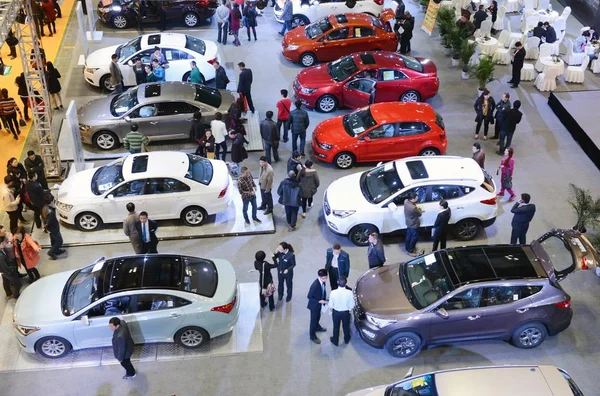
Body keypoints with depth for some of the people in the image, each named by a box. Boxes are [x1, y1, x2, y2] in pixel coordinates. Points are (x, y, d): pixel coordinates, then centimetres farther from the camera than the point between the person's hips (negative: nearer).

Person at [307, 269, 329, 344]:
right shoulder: (315, 285, -37)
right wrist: (319, 301, -28)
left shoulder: (323, 281, -14)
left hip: (319, 303, 7)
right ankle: (312, 336, 29)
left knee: (318, 316, 31)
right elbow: (309, 296, -27)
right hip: (314, 305, -7)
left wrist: (324, 300, 1)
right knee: (313, 319, 11)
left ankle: (317, 327, 57)